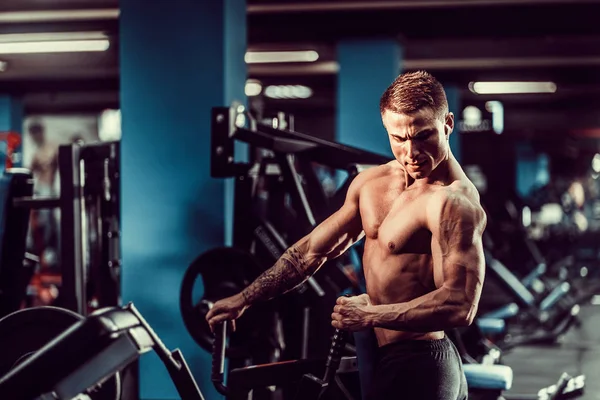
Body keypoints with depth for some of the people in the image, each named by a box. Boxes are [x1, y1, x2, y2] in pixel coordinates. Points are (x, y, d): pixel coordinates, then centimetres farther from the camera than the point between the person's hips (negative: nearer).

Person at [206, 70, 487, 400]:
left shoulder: (456, 203, -18)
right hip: (387, 360, 9)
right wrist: (243, 299, 20)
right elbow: (313, 250, 18)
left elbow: (461, 305, -28)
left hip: (418, 370, -8)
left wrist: (369, 316, -23)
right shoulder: (371, 183, 8)